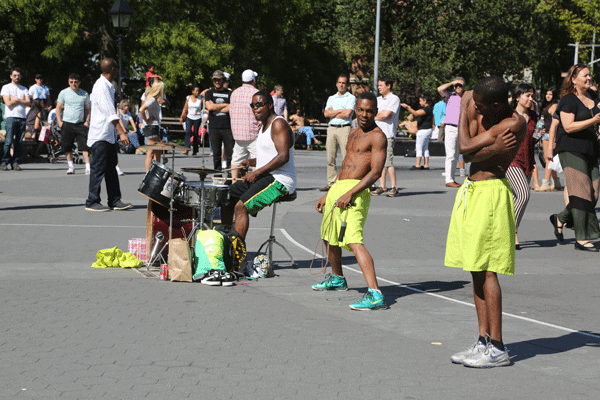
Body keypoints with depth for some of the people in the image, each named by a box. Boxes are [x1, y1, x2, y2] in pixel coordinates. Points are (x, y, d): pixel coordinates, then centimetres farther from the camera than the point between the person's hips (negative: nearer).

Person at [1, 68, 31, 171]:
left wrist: (16, 100, -7)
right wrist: (21, 100, 3)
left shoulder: (24, 89, 19)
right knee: (8, 141, -11)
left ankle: (15, 162, 4)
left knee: (19, 142, 0)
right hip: (11, 116, -4)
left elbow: (29, 103, 6)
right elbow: (8, 103, -5)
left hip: (22, 117, 4)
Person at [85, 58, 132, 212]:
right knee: (98, 169, -5)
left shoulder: (108, 86, 14)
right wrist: (122, 132, -27)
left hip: (108, 135, 10)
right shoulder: (101, 87, -17)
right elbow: (110, 113, -24)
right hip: (100, 136, -10)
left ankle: (115, 201, 14)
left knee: (111, 168, 10)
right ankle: (92, 202, 2)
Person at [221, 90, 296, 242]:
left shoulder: (278, 124, -13)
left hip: (280, 181, -10)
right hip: (263, 178, 11)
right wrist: (251, 162, 7)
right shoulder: (263, 126, 19)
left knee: (241, 206, -25)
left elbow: (283, 156, -24)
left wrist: (257, 172, -23)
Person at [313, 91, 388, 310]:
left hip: (355, 191, -9)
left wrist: (349, 194, -24)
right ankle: (337, 278, 50)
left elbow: (376, 172, -17)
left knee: (354, 241, -24)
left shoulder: (377, 136, -7)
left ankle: (375, 294, -33)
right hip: (337, 188, 9)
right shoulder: (353, 135, 21)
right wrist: (327, 196, 26)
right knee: (329, 236, 25)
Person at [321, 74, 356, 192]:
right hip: (331, 128, 5)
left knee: (347, 157, -11)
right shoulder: (331, 98, 21)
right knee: (330, 158, 1)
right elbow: (326, 113, 7)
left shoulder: (351, 98, 5)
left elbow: (348, 114, -9)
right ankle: (331, 183, 4)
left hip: (344, 128, -5)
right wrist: (341, 111, -2)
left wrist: (333, 113, 2)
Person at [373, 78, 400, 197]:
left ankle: (393, 187, -10)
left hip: (388, 134, -7)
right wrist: (382, 114, -3)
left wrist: (375, 116, 3)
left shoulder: (394, 99, -2)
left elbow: (386, 114, -12)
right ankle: (382, 187, 8)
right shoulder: (378, 99, 21)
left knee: (388, 161, -13)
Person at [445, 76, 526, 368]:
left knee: (486, 271, -9)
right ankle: (484, 341, 14)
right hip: (471, 190, 9)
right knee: (476, 272, 9)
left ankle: (497, 349, -5)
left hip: (490, 193, -9)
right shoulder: (478, 110, 9)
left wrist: (463, 111, -1)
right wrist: (493, 149, -18)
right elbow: (467, 154, 0)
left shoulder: (514, 124, -16)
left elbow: (465, 147, -16)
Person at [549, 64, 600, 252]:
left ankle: (560, 219, 24)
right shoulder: (568, 100, -7)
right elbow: (568, 126, -17)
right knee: (581, 193, -12)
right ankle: (581, 239, -8)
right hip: (572, 150, -8)